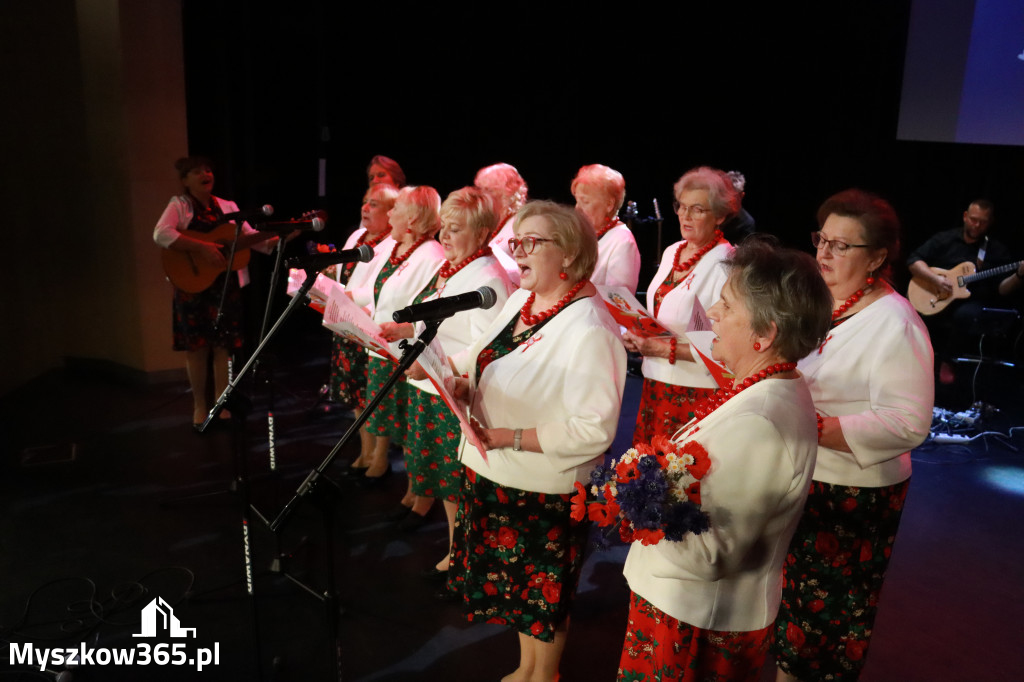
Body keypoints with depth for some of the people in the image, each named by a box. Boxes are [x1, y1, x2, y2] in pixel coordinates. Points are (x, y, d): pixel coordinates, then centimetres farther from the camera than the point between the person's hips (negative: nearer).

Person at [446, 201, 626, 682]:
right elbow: (483, 363, 13)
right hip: (495, 477, 8)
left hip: (543, 492, -8)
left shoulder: (589, 328, -24)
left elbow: (594, 429, -27)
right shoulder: (520, 301, 2)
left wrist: (509, 438, -26)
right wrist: (451, 373, -8)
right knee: (515, 586, 25)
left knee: (542, 594, 15)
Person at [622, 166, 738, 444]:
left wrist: (668, 349, -21)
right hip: (656, 386, 7)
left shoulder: (725, 265, -14)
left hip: (695, 392, -7)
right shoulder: (672, 252, 11)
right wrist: (638, 336, 4)